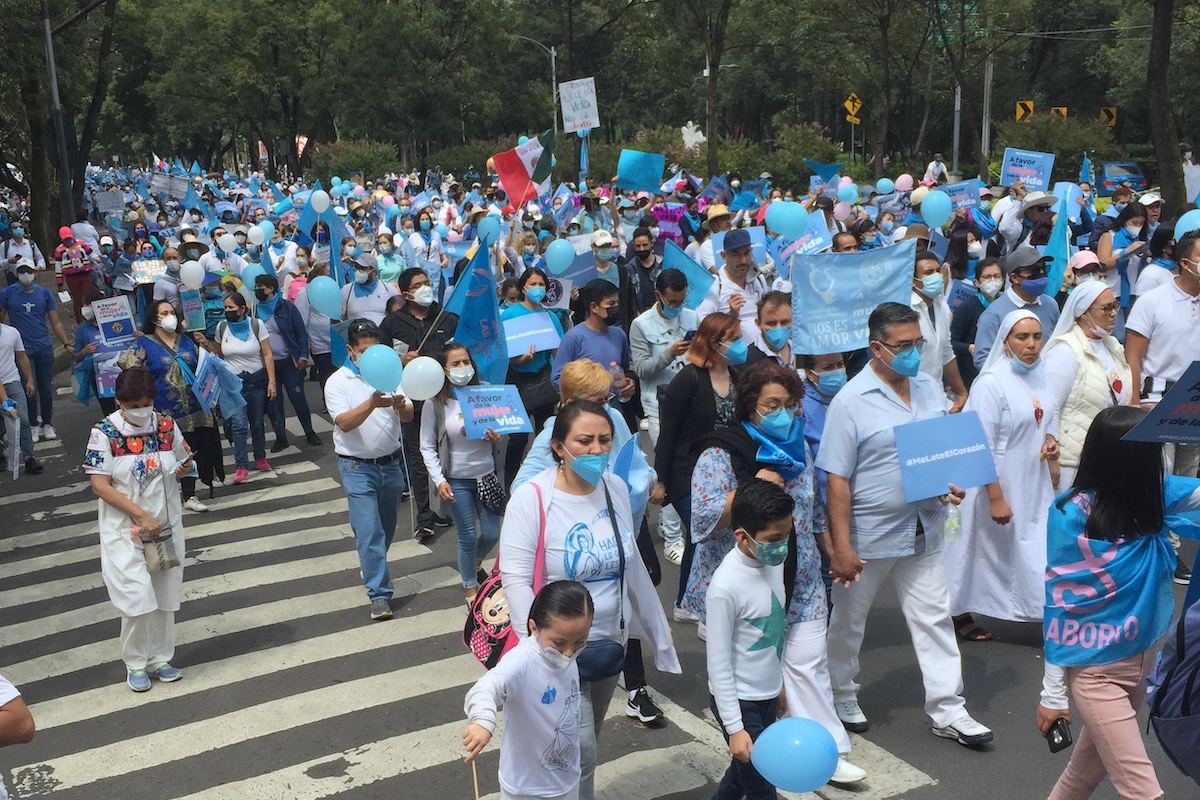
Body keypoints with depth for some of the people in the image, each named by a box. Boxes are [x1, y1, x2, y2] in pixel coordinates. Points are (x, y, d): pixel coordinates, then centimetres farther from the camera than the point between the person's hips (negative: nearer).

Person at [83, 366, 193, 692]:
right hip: (125, 530, -4)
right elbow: (100, 486, -14)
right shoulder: (104, 432, -12)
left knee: (164, 598, 11)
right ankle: (135, 663, 16)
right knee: (137, 600, -6)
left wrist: (185, 467, -11)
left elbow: (185, 460, 14)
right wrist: (142, 517, -19)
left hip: (166, 526, 4)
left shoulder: (166, 424, -2)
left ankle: (160, 658, 28)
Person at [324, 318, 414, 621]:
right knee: (368, 530, -9)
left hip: (391, 462, 4)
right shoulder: (337, 382, -8)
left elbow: (409, 416, -3)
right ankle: (379, 593, -5)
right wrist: (373, 403, -37)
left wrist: (400, 405, -27)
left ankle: (373, 568, 42)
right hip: (358, 467, -4)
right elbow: (344, 423, -22)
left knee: (387, 527, 18)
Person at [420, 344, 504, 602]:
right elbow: (427, 447, -5)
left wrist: (497, 437, -14)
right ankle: (470, 587, 30)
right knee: (468, 537, 7)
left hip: (487, 474, 2)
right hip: (456, 480, -2)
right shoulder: (434, 403, -9)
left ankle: (475, 564, 44)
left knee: (492, 533, 10)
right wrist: (439, 480, -14)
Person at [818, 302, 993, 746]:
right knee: (848, 622, 13)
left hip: (923, 530, 5)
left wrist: (953, 484, -6)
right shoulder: (852, 401, -15)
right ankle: (841, 699, 33)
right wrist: (841, 547, -18)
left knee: (934, 618, 9)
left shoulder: (929, 389, 3)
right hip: (868, 534, -5)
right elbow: (837, 479, -16)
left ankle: (948, 710, 20)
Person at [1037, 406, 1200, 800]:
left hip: (1141, 657, 6)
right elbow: (1058, 602, -16)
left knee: (1095, 760, 25)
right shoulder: (1072, 515, -21)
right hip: (1095, 669, -6)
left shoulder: (1152, 495, -5)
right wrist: (1052, 691, -11)